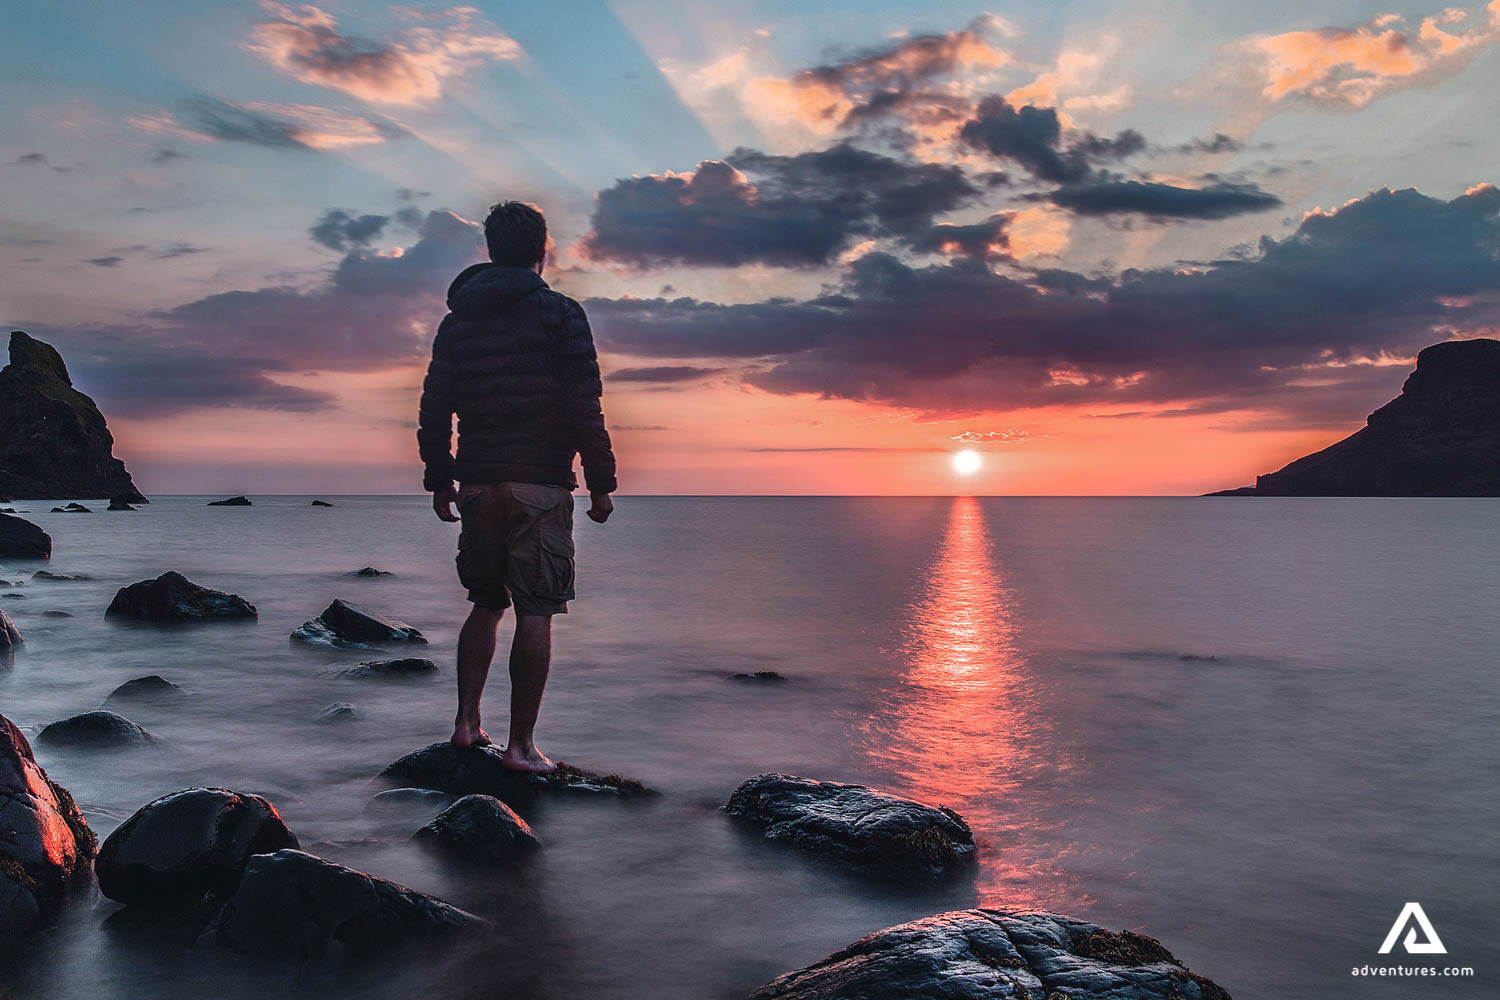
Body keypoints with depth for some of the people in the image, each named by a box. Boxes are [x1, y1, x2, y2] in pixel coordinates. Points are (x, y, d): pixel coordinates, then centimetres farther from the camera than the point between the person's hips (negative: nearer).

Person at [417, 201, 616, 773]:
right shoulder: (559, 314, -3)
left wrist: (438, 481, 20)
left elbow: (433, 409, 12)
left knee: (486, 603, 18)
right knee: (535, 613, -2)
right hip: (540, 484, -5)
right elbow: (584, 407, -9)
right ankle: (521, 746, 0)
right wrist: (601, 482, -4)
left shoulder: (457, 319, 11)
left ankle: (466, 723, 16)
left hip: (477, 483, 5)